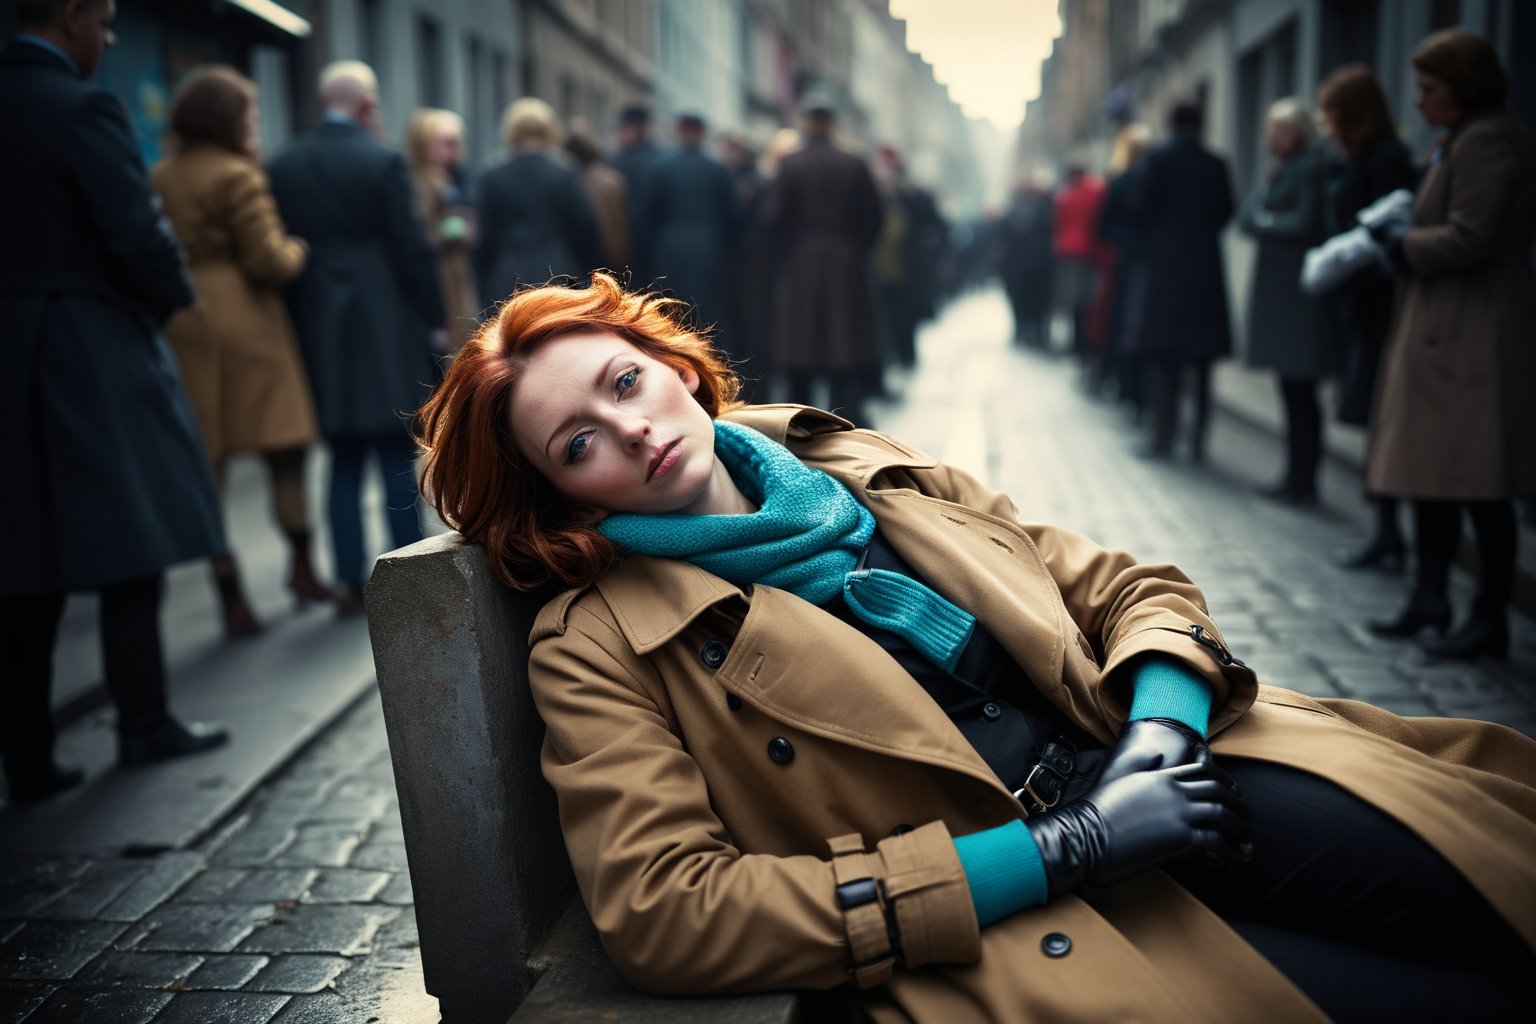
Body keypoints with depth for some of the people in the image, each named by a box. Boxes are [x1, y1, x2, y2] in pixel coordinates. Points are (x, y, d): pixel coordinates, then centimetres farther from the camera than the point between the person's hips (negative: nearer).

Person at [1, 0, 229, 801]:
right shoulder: (82, 108, -12)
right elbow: (139, 237, -16)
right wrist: (171, 296, 2)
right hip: (97, 354, -6)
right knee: (129, 546, 6)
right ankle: (143, 725, 15)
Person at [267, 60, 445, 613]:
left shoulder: (282, 167, 5)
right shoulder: (384, 161, -8)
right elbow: (413, 247, -8)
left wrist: (295, 318, 13)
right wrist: (435, 319, 0)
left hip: (317, 329, 4)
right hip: (386, 328, -4)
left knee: (343, 462, 10)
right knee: (398, 458, 4)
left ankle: (351, 581, 11)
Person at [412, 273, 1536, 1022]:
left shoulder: (869, 472, 15)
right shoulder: (595, 645, 1)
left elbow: (1133, 590, 17)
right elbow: (661, 912, -12)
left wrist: (1163, 726, -8)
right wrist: (1059, 849, -14)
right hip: (997, 899, -5)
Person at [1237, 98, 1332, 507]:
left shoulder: (1312, 168, -7)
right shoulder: (1278, 171, 20)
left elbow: (1305, 225, -14)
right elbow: (1247, 217, 12)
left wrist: (1264, 223, -1)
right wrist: (1270, 225, -6)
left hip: (1301, 293, -8)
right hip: (1275, 289, 8)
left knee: (1299, 388, -6)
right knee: (1293, 391, 11)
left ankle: (1302, 481, -1)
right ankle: (1299, 478, 16)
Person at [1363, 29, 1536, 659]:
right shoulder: (1466, 140, 18)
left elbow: (1468, 240, -21)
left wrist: (1404, 248, -7)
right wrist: (1402, 239, 8)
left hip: (1473, 333, -11)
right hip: (1446, 330, 11)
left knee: (1477, 482, -4)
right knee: (1431, 470, 15)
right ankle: (1429, 597, 25)